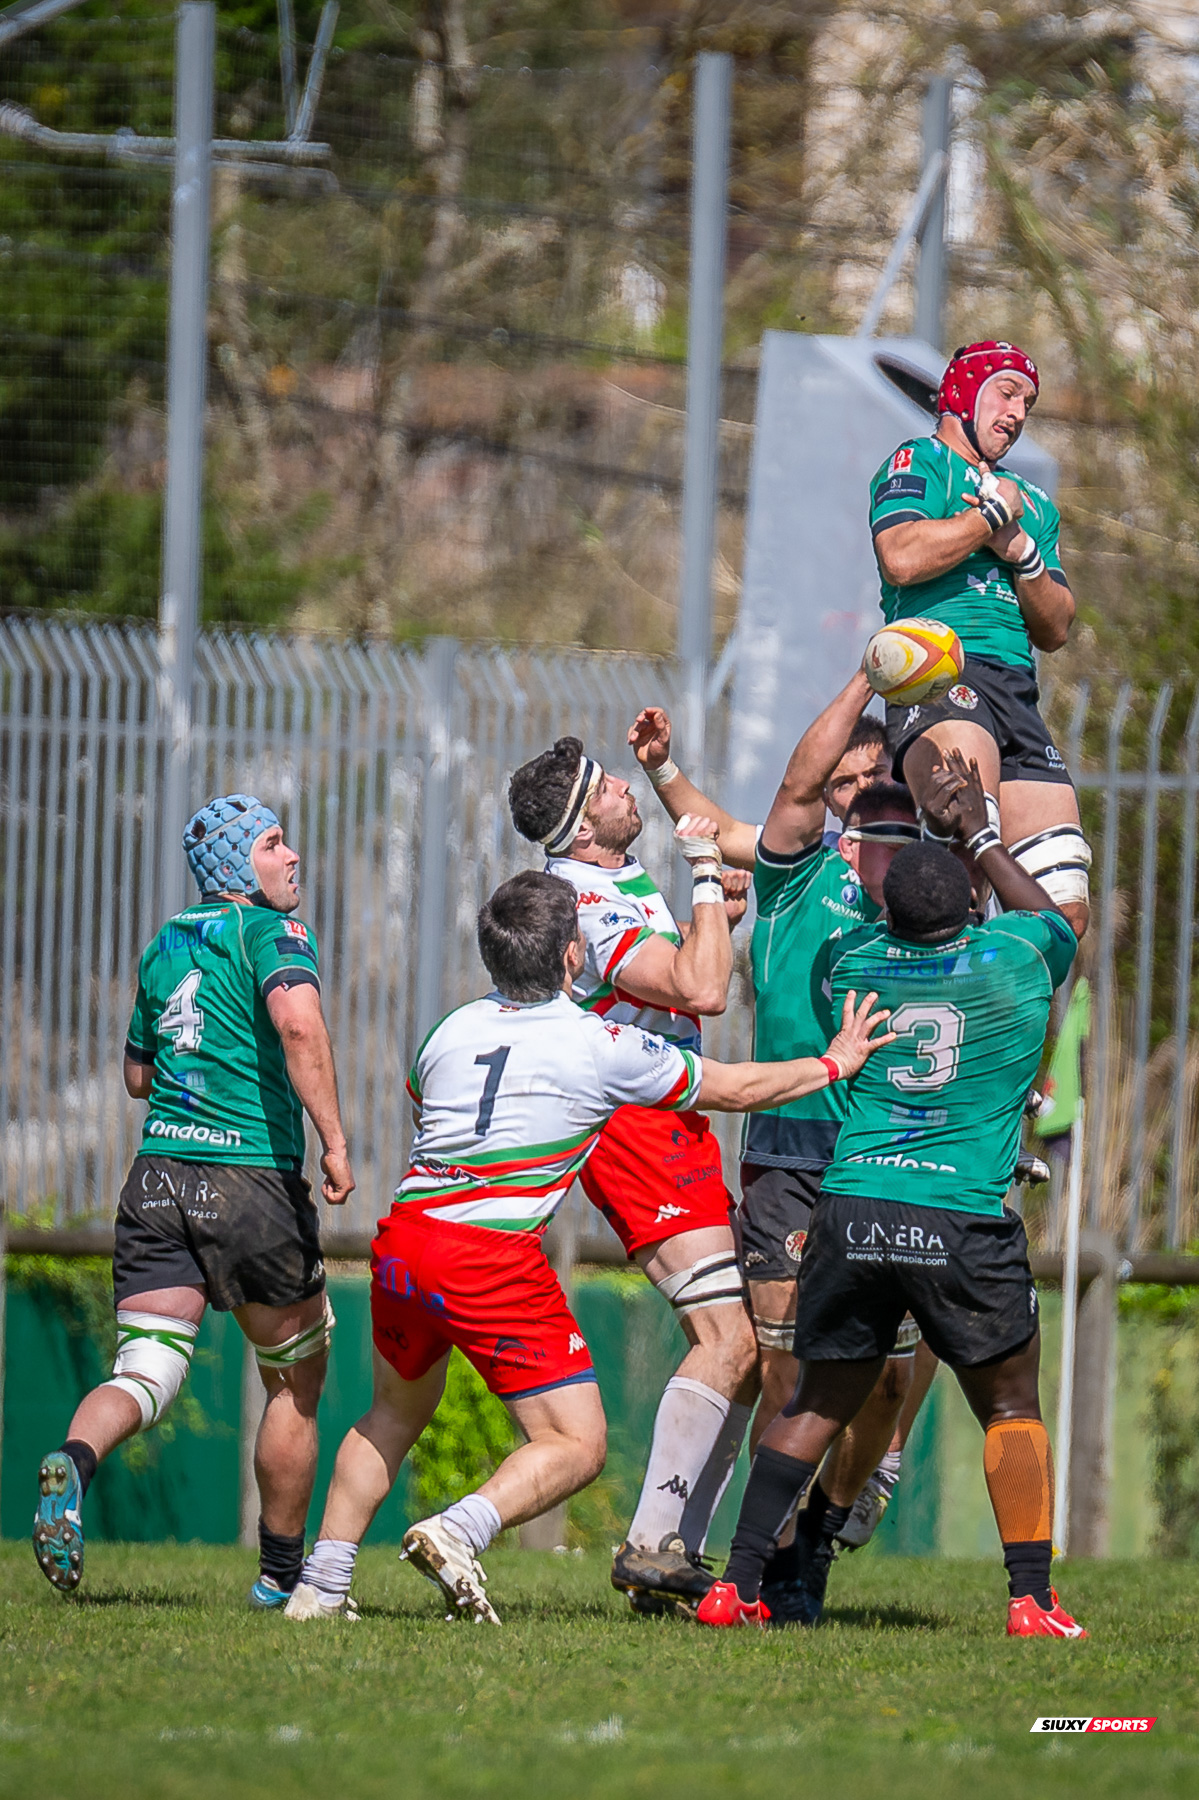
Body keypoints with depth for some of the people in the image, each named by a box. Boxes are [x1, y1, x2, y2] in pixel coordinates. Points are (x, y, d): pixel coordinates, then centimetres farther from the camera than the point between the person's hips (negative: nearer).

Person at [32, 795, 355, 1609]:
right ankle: (282, 1573, 19)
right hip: (254, 1182, -5)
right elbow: (300, 1025, -24)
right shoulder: (274, 932, -4)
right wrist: (334, 1140, -24)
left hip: (159, 1173, 5)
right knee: (297, 1381, 14)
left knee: (144, 1376, -2)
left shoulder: (164, 947, 16)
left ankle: (73, 1461, -36)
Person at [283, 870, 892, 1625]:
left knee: (396, 1414, 28)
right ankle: (458, 1532, -24)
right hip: (494, 1259, -6)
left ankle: (321, 1584, 23)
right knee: (577, 1447, 0)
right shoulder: (604, 1046, -2)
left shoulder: (451, 1030, 11)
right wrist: (835, 1062, 27)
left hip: (402, 1240, 6)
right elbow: (735, 1087, 10)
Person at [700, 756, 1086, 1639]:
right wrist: (983, 836, 36)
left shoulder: (852, 964, 8)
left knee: (820, 1402, 14)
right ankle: (1032, 1598, 1)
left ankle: (736, 1584, 8)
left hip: (850, 1212, 3)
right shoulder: (1011, 959, 1)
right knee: (1012, 1406, 10)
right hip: (965, 1222, -3)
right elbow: (1057, 920, 25)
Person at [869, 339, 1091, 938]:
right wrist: (992, 516, 0)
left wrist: (1021, 553, 6)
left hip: (1019, 695, 7)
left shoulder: (1032, 503, 32)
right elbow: (901, 559, -12)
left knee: (1065, 911, -3)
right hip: (939, 674, -7)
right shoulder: (920, 462, 9)